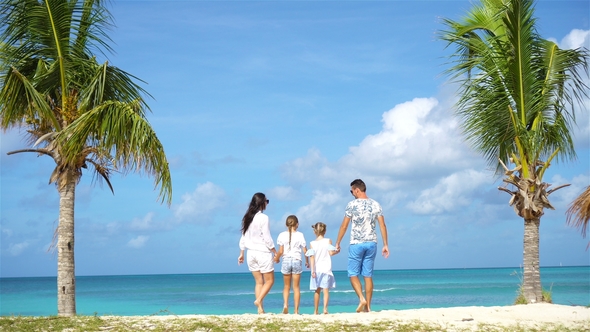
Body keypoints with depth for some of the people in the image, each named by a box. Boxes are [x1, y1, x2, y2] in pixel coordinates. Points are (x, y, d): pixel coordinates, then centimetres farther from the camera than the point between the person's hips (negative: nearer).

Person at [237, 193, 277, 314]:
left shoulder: (247, 218, 7)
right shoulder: (263, 218, -13)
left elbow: (243, 237, 11)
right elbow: (267, 238, -13)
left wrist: (241, 254, 17)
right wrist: (275, 252, -4)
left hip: (251, 253, 6)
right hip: (263, 253, -6)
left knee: (259, 282, 10)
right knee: (269, 280, 6)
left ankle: (260, 309, 6)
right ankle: (259, 300, -12)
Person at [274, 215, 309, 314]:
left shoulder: (282, 235, -1)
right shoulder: (300, 235, -3)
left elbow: (280, 251, -4)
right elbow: (305, 251, 0)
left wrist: (276, 258, 16)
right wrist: (307, 261, 15)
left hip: (286, 261, 1)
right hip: (297, 261, -1)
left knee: (286, 286, 15)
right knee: (296, 287, 6)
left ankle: (285, 304, -7)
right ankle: (296, 311, 5)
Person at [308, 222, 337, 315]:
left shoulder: (312, 243, 2)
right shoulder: (328, 241, 0)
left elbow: (312, 257, -5)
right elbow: (331, 252, -12)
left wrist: (312, 270, -8)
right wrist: (337, 251, 9)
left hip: (316, 269, 2)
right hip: (326, 269, -2)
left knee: (317, 291, 12)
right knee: (326, 290, -5)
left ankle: (316, 310, 17)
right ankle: (325, 308, -20)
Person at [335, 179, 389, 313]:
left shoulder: (352, 205, -6)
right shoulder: (375, 205, 6)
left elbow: (344, 226, -4)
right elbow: (382, 225, 3)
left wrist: (337, 243, 5)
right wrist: (385, 245, 7)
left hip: (356, 244, -4)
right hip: (371, 243, 4)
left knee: (353, 274, 5)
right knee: (368, 275, 7)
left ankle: (362, 299, -14)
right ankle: (368, 306, 7)